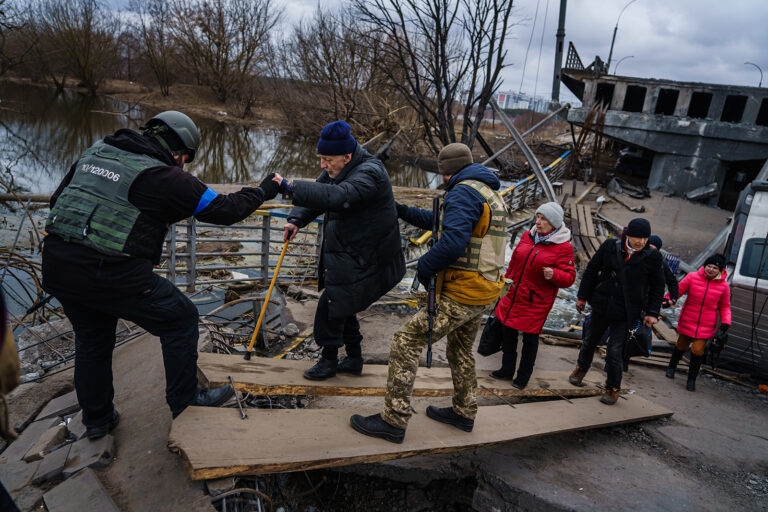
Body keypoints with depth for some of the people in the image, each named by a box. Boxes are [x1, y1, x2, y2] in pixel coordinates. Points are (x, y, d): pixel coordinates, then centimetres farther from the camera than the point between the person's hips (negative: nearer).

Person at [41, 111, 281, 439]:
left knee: (91, 339, 25)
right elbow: (223, 210, -5)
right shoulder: (165, 177, -8)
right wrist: (262, 192, 10)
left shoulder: (96, 151, 13)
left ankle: (96, 419, 41)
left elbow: (58, 198, 18)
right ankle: (184, 402, 22)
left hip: (56, 264, 8)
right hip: (113, 275, -8)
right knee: (180, 318, 10)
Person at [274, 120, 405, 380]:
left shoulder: (369, 173, -24)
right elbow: (315, 194, 9)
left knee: (331, 305, -7)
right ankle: (354, 359, 33)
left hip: (363, 259, -10)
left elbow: (337, 196, -40)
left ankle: (329, 360, 13)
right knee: (342, 305, 18)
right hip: (344, 256, 10)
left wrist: (290, 187, -41)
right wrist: (296, 220, -12)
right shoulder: (337, 171, 7)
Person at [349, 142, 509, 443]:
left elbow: (453, 242, -30)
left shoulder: (463, 192, -15)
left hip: (461, 295, -10)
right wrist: (404, 213, 24)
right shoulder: (491, 194, 18)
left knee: (406, 340, -5)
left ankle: (394, 421, 0)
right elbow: (443, 221, 26)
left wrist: (424, 268, -14)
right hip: (483, 294, 10)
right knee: (460, 350, 26)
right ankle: (464, 412, 41)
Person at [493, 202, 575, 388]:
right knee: (508, 331, 14)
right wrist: (507, 281, 20)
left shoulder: (563, 247, -11)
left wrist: (554, 275, -29)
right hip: (514, 296, 6)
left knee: (530, 337, 5)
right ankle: (507, 369, 33)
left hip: (537, 302, -5)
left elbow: (569, 277, -10)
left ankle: (523, 376, 24)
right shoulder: (528, 236, 5)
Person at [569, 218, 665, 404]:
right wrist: (582, 297, 7)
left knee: (615, 350, -4)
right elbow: (592, 269, 5)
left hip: (625, 312, -2)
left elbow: (657, 286, 3)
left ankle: (613, 389, 16)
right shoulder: (610, 247, -7)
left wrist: (652, 313, -4)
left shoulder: (652, 256, -7)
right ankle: (581, 368, 45)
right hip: (602, 305, 2)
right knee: (591, 340, 18)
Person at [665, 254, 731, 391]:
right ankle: (671, 367, 45)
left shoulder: (723, 286, -4)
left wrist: (725, 323, -5)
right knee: (681, 346, 16)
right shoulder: (692, 277, -10)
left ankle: (691, 379, 12)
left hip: (706, 327, 0)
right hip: (687, 322, 0)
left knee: (697, 350, -9)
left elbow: (725, 307, 7)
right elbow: (677, 291, -3)